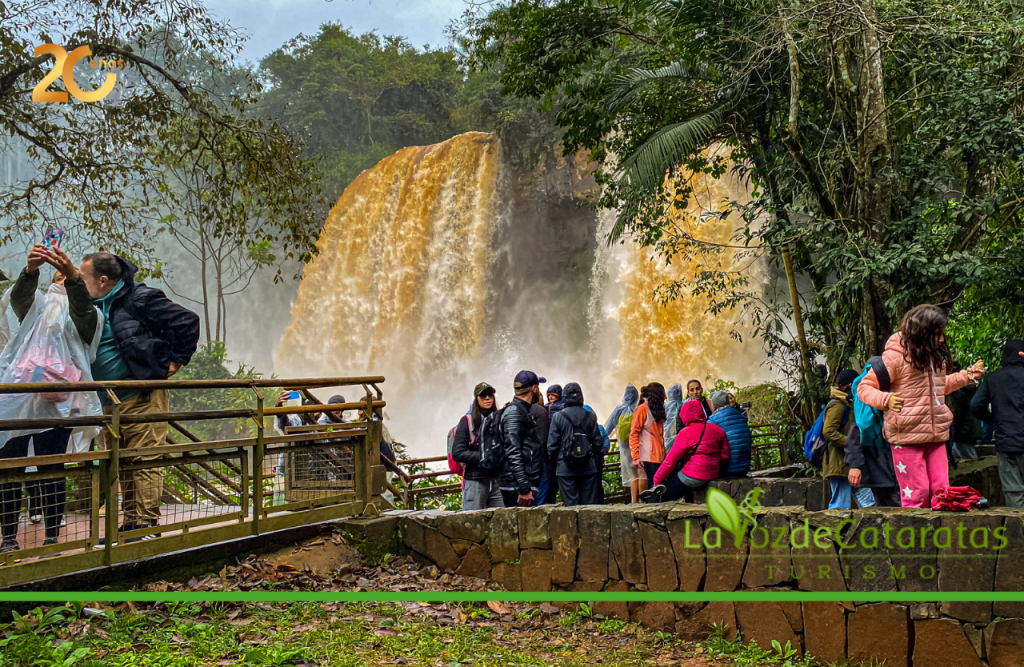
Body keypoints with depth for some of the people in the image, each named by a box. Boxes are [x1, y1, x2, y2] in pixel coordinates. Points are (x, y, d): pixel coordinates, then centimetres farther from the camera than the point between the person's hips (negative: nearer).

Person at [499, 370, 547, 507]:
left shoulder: (526, 411, 21)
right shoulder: (513, 412, -11)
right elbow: (513, 453, -20)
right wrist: (524, 488, -24)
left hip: (529, 483, 10)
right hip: (518, 486, -10)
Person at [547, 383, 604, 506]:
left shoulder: (558, 416, -5)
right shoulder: (590, 416, 2)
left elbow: (552, 444, -3)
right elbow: (598, 442, 6)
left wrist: (553, 461, 11)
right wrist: (595, 461, 18)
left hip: (565, 468, -2)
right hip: (588, 468, 2)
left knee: (571, 504, 0)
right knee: (589, 504, 6)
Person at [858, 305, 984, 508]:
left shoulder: (934, 355, 12)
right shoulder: (896, 356, -12)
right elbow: (864, 388, -12)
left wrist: (968, 375, 24)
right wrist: (886, 399, -30)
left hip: (935, 434, 7)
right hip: (907, 436, -7)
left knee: (941, 489, 6)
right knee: (917, 492, -4)